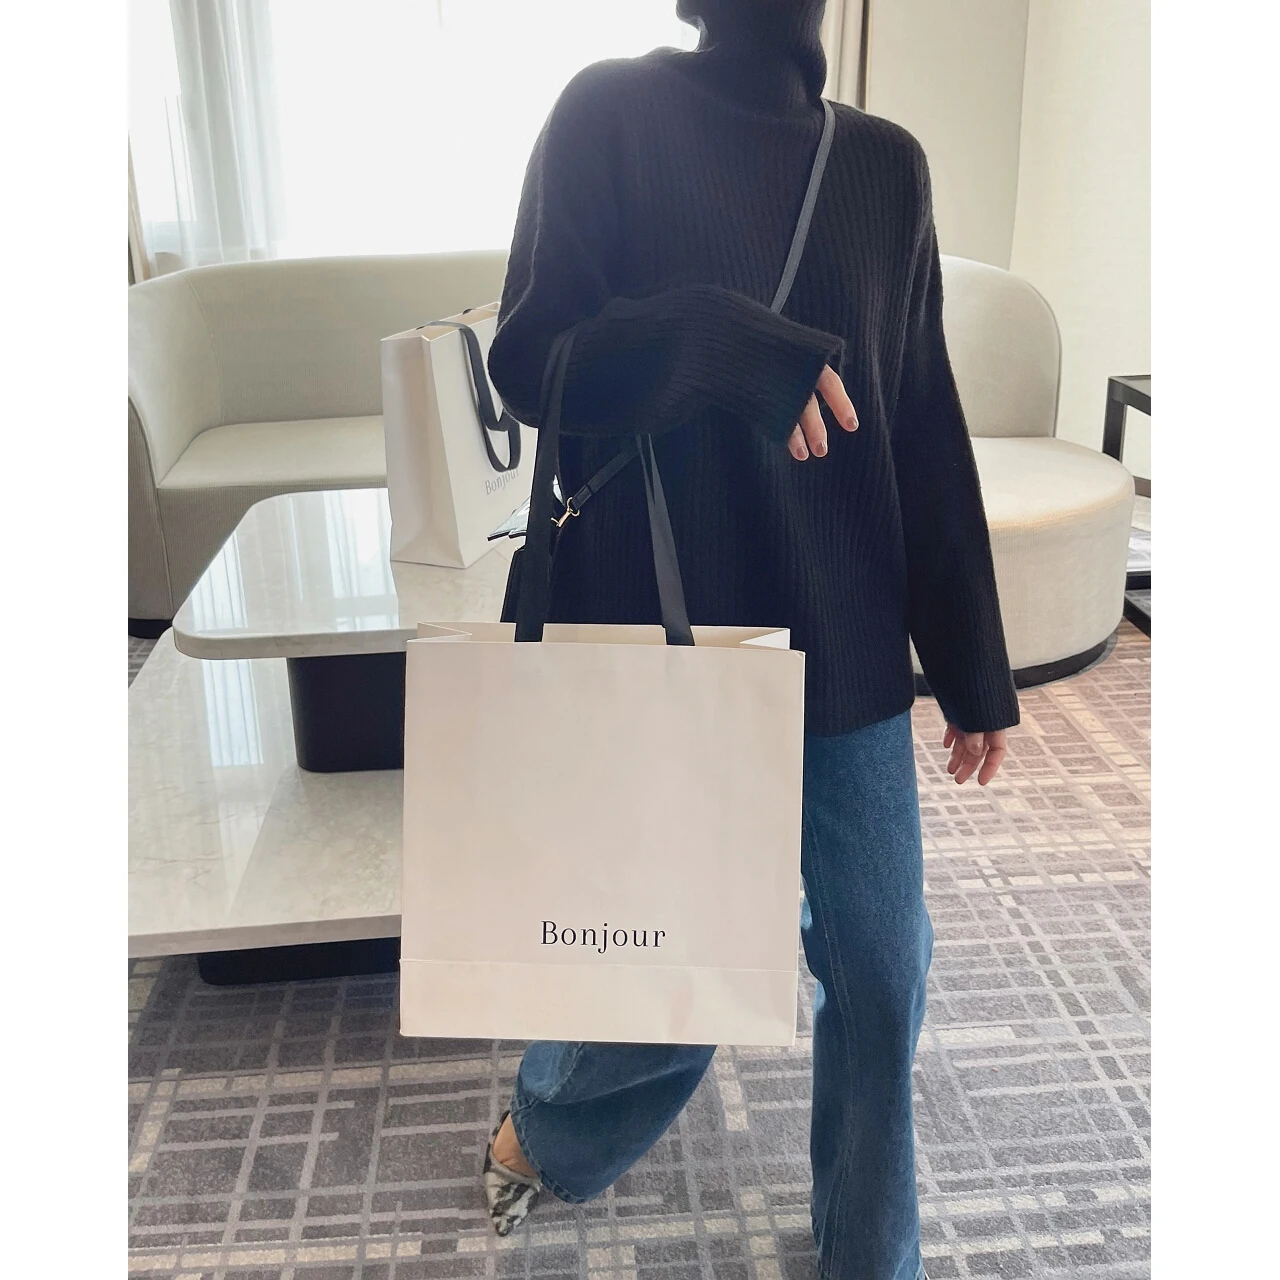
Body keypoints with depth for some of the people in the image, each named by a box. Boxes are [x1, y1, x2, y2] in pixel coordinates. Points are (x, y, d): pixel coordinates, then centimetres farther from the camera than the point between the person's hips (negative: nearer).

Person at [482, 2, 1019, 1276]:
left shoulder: (884, 164, 7)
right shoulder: (612, 113, -2)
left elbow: (924, 433, 8)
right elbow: (529, 363, -7)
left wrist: (972, 668, 9)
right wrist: (717, 342, -26)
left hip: (844, 648, 4)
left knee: (881, 973, 10)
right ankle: (536, 1131, 42)